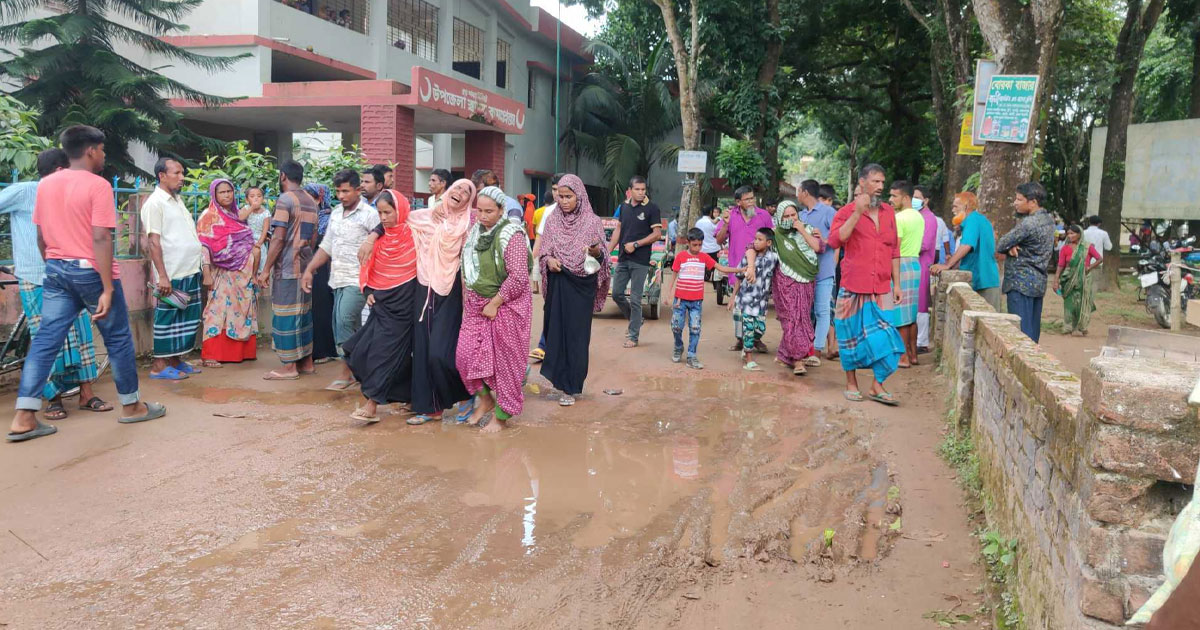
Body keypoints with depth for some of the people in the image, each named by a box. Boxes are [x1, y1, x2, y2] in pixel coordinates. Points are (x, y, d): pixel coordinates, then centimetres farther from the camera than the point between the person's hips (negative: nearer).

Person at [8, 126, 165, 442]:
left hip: (57, 271, 6)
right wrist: (107, 288, -20)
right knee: (118, 339, 9)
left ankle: (23, 418, -1)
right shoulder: (98, 185, -13)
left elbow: (41, 237, 12)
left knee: (46, 340, 4)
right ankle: (131, 405, 20)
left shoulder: (45, 184, 8)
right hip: (91, 271, -6)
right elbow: (101, 239, -19)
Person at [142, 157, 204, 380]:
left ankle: (176, 361, 21)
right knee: (168, 319, -2)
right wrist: (162, 276, -20)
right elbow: (153, 242, -15)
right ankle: (159, 366, 6)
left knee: (188, 318, 11)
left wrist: (203, 270, 19)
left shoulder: (177, 200, 18)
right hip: (172, 275, -9)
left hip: (190, 272, 9)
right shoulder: (155, 203, -9)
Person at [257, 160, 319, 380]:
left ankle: (289, 366, 1)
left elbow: (278, 238, -16)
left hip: (287, 268, -8)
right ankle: (306, 361, 18)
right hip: (305, 266, 8)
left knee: (285, 314, -2)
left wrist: (266, 269, -12)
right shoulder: (311, 201, 13)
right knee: (303, 312, 12)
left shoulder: (285, 199, -11)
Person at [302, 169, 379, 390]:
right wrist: (309, 271, 16)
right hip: (338, 279, 7)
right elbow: (326, 246, 21)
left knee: (344, 321, -16)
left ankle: (346, 373, -6)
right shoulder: (336, 213, 15)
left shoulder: (369, 214, -8)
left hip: (357, 281, -7)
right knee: (352, 326, 10)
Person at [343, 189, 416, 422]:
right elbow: (368, 267, 13)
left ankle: (372, 405, -3)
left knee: (384, 351, -9)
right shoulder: (380, 238, 5)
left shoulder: (412, 232, -10)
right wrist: (368, 291, 1)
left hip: (402, 302, -6)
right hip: (381, 300, 6)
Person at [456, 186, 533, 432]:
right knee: (466, 354, 3)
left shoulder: (511, 235, -16)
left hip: (506, 306, -7)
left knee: (505, 359, 3)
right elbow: (466, 268, 18)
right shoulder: (474, 232, 5)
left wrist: (494, 303, -17)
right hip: (476, 306, 7)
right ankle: (486, 400, 25)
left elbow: (518, 277, -20)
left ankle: (501, 415, 16)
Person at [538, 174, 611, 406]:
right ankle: (559, 376, 21)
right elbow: (543, 251, 11)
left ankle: (570, 387, 8)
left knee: (576, 334, 0)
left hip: (582, 285, -3)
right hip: (558, 284, 3)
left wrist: (597, 252, -23)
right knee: (556, 330, 4)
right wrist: (549, 260, -11)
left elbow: (601, 258, -1)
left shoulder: (592, 222, -3)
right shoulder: (552, 221, 5)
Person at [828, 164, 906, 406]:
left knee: (883, 336, -1)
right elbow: (835, 240, -19)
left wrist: (896, 283, 11)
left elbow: (894, 251, 15)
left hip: (882, 288, 3)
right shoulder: (847, 212, -1)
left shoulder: (888, 212, 12)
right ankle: (851, 384, 20)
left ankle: (877, 386, 8)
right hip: (854, 286, -3)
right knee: (852, 335, 6)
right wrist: (857, 213, -21)